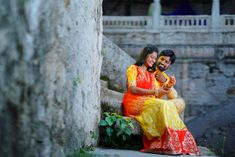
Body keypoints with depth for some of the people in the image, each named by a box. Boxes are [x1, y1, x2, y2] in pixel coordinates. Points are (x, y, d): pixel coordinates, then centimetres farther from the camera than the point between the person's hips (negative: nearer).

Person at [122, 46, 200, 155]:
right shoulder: (133, 69, 7)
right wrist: (154, 92, -18)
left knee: (169, 105, -27)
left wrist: (168, 86, -3)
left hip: (149, 103, 6)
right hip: (134, 103, -5)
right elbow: (132, 89, -10)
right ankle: (169, 145, -42)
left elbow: (157, 96, 15)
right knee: (162, 105, -33)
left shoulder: (152, 74, 26)